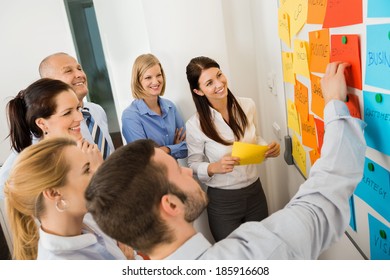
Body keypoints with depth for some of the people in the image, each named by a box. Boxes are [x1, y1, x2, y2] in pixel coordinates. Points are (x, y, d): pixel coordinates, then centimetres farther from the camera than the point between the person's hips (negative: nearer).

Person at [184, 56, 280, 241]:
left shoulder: (248, 105, -8)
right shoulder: (195, 125, -19)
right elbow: (193, 166, -8)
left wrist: (269, 149, -12)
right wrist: (214, 167, -27)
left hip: (255, 191, 4)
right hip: (222, 201, -3)